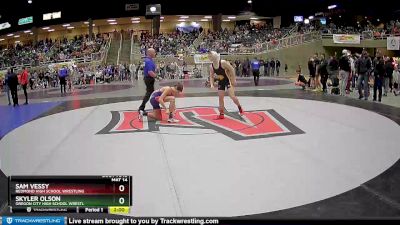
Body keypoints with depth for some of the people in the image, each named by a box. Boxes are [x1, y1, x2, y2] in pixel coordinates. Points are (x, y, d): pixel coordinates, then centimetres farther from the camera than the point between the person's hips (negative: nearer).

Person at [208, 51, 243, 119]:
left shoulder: (223, 62, -21)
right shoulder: (212, 66, -3)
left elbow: (232, 69, -16)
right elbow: (211, 76, 8)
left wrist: (233, 80, -16)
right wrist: (211, 84, -8)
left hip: (228, 80, -6)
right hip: (221, 82, 6)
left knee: (232, 96, -14)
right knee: (220, 98, 3)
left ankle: (240, 108, 12)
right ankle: (221, 114, 13)